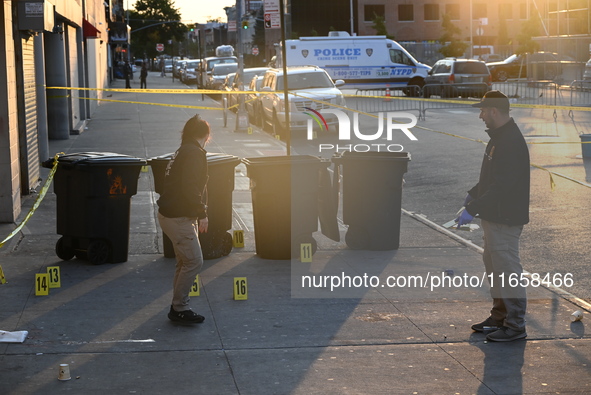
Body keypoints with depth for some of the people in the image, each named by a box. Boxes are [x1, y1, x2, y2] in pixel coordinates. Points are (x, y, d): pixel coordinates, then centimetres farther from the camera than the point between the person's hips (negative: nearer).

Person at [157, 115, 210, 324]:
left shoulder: (183, 151, 16)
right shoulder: (194, 153, -16)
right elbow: (190, 187, -25)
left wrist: (198, 213, 20)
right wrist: (202, 214, -18)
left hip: (171, 214, 10)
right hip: (177, 218, -10)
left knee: (185, 262, 16)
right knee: (194, 261, -5)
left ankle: (178, 307, 21)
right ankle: (179, 308, 1)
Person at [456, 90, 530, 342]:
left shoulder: (511, 142, -22)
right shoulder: (499, 137, 12)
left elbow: (501, 186, -27)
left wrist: (472, 209, -26)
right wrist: (474, 194, 21)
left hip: (505, 219, -11)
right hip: (494, 217, 11)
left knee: (507, 270, -6)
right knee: (493, 266, 18)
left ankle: (515, 326, 1)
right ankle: (500, 317, 30)